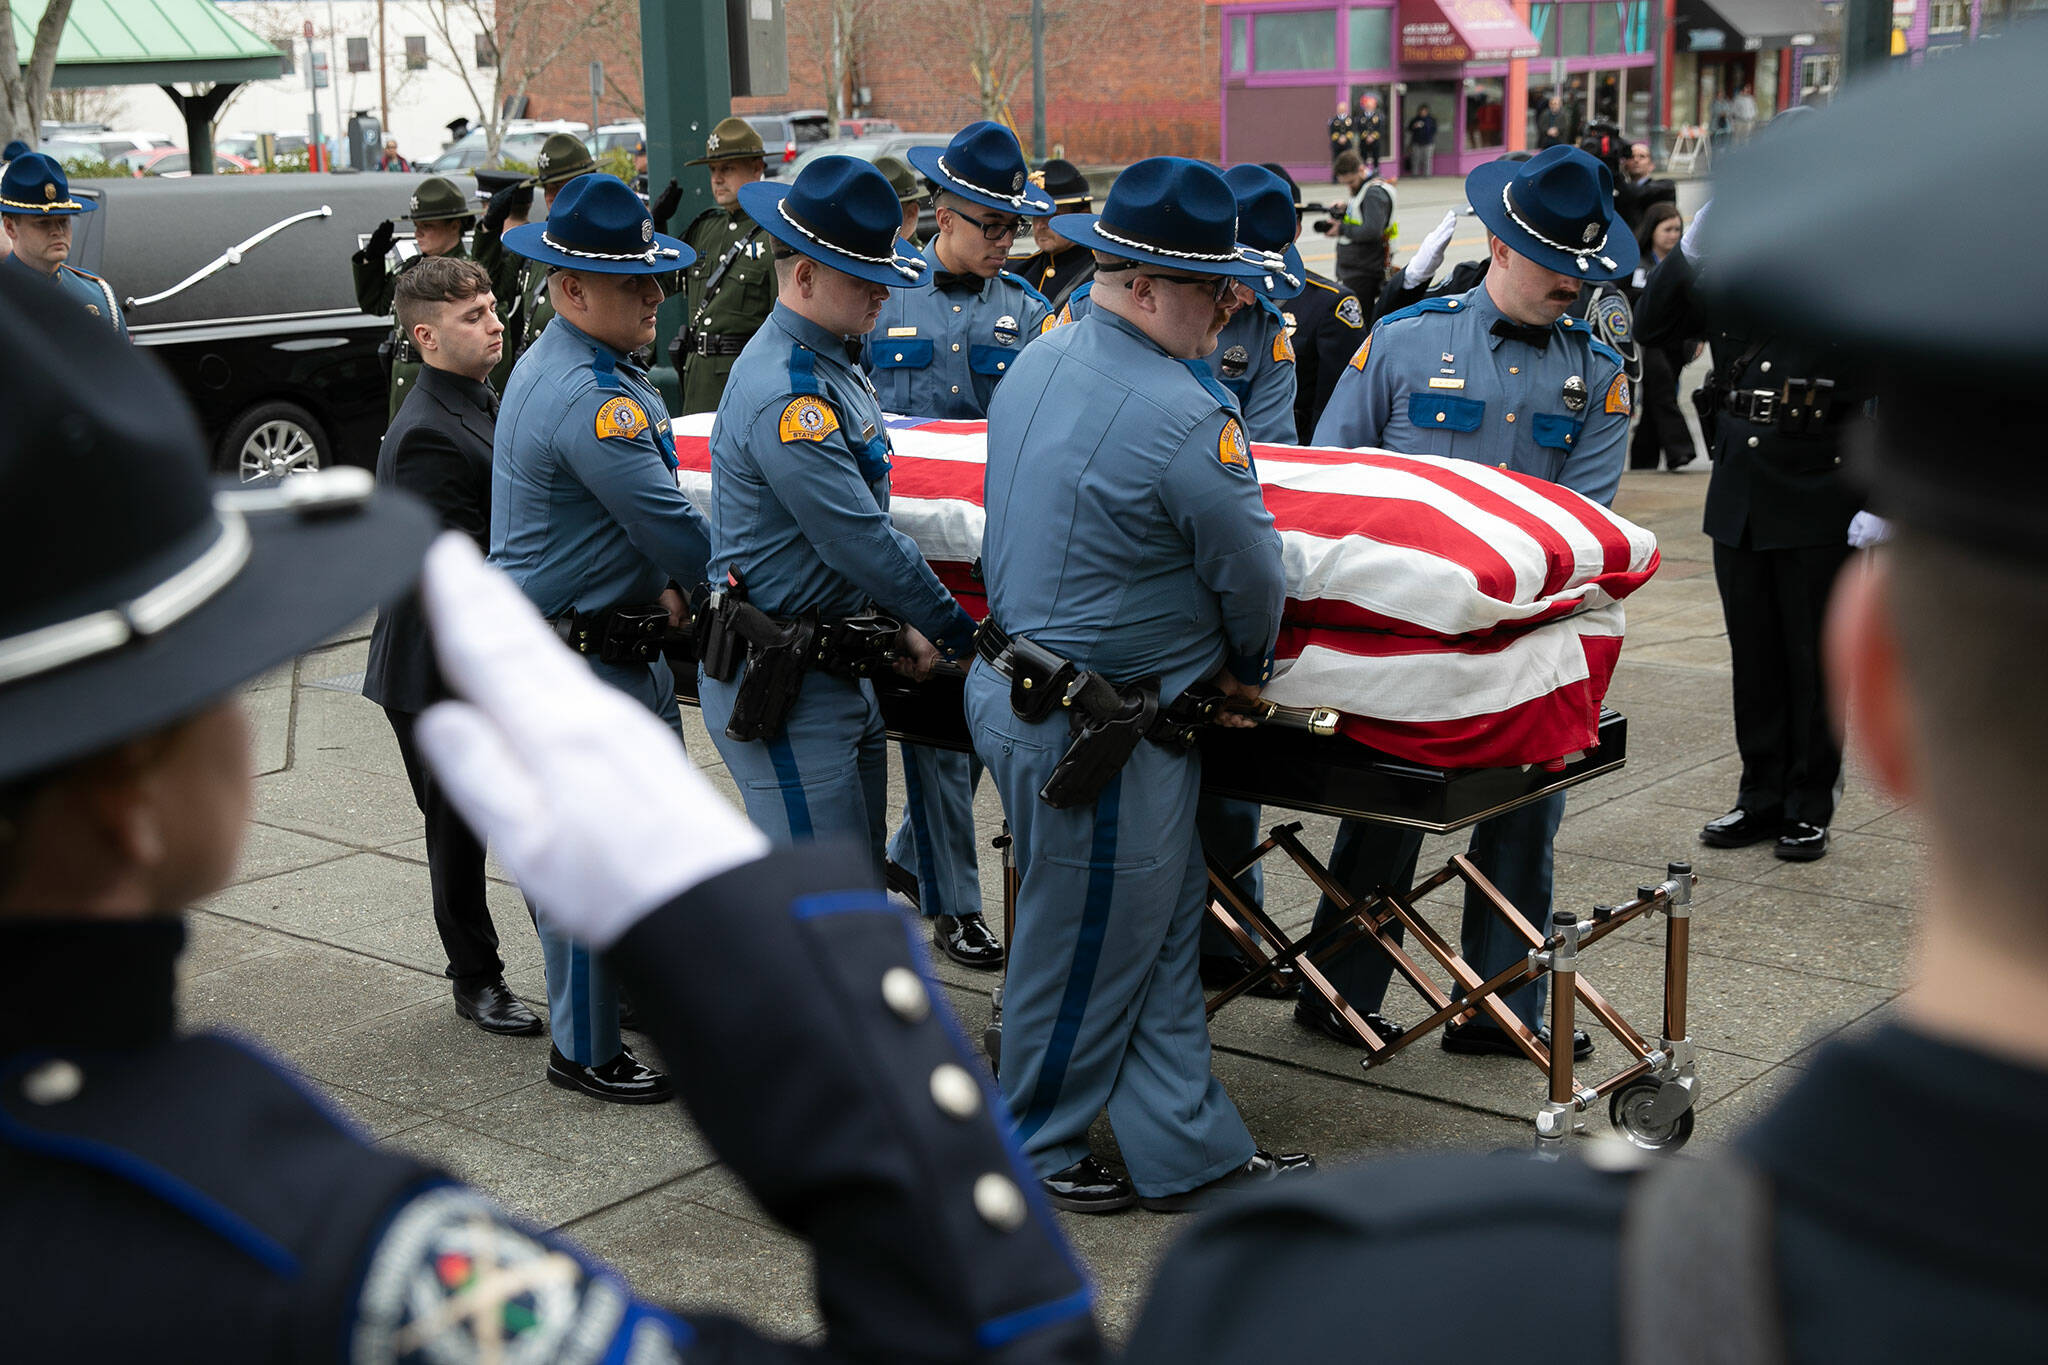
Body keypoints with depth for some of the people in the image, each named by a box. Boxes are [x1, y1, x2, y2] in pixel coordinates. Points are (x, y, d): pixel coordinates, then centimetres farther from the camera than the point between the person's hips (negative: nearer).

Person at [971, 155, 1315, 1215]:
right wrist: (1245, 667, 10)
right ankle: (1030, 1154, 27)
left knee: (1164, 930, 17)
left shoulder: (1037, 363, 6)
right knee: (1089, 947, 8)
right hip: (1092, 728, -10)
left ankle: (1189, 1154, 26)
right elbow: (1250, 570, -13)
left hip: (1015, 679, 10)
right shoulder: (1185, 416, -23)